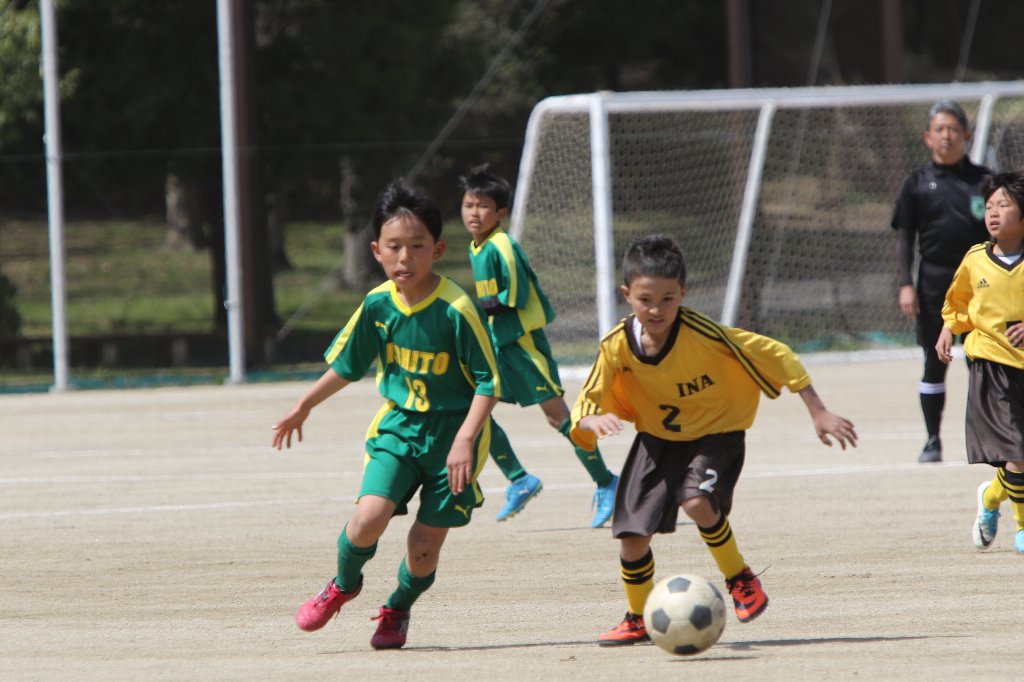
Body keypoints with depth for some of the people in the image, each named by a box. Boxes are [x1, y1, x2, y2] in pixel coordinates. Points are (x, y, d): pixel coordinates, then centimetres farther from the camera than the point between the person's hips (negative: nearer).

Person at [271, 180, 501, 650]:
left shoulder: (456, 309, -18)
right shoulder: (377, 305, -3)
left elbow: (489, 382, -14)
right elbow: (347, 365, 14)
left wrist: (465, 440, -24)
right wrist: (304, 407, 23)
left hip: (452, 432, -3)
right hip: (398, 426, 3)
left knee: (423, 548, 0)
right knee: (370, 515, -18)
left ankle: (397, 610, 32)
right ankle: (344, 584, 14)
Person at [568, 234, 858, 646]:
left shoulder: (701, 334, -29)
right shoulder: (618, 346, -19)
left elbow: (775, 355, -21)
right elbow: (583, 409, -13)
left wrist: (819, 414, -18)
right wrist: (593, 422, -39)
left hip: (716, 434, -4)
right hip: (658, 438, 4)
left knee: (696, 501, -31)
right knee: (632, 538, -1)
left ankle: (739, 578, -5)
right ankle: (638, 619, 26)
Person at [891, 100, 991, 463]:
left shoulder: (982, 179, 6)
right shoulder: (919, 183, 6)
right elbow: (905, 237, 6)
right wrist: (906, 284, -3)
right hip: (934, 280, 0)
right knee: (934, 362, 2)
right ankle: (932, 440, 10)